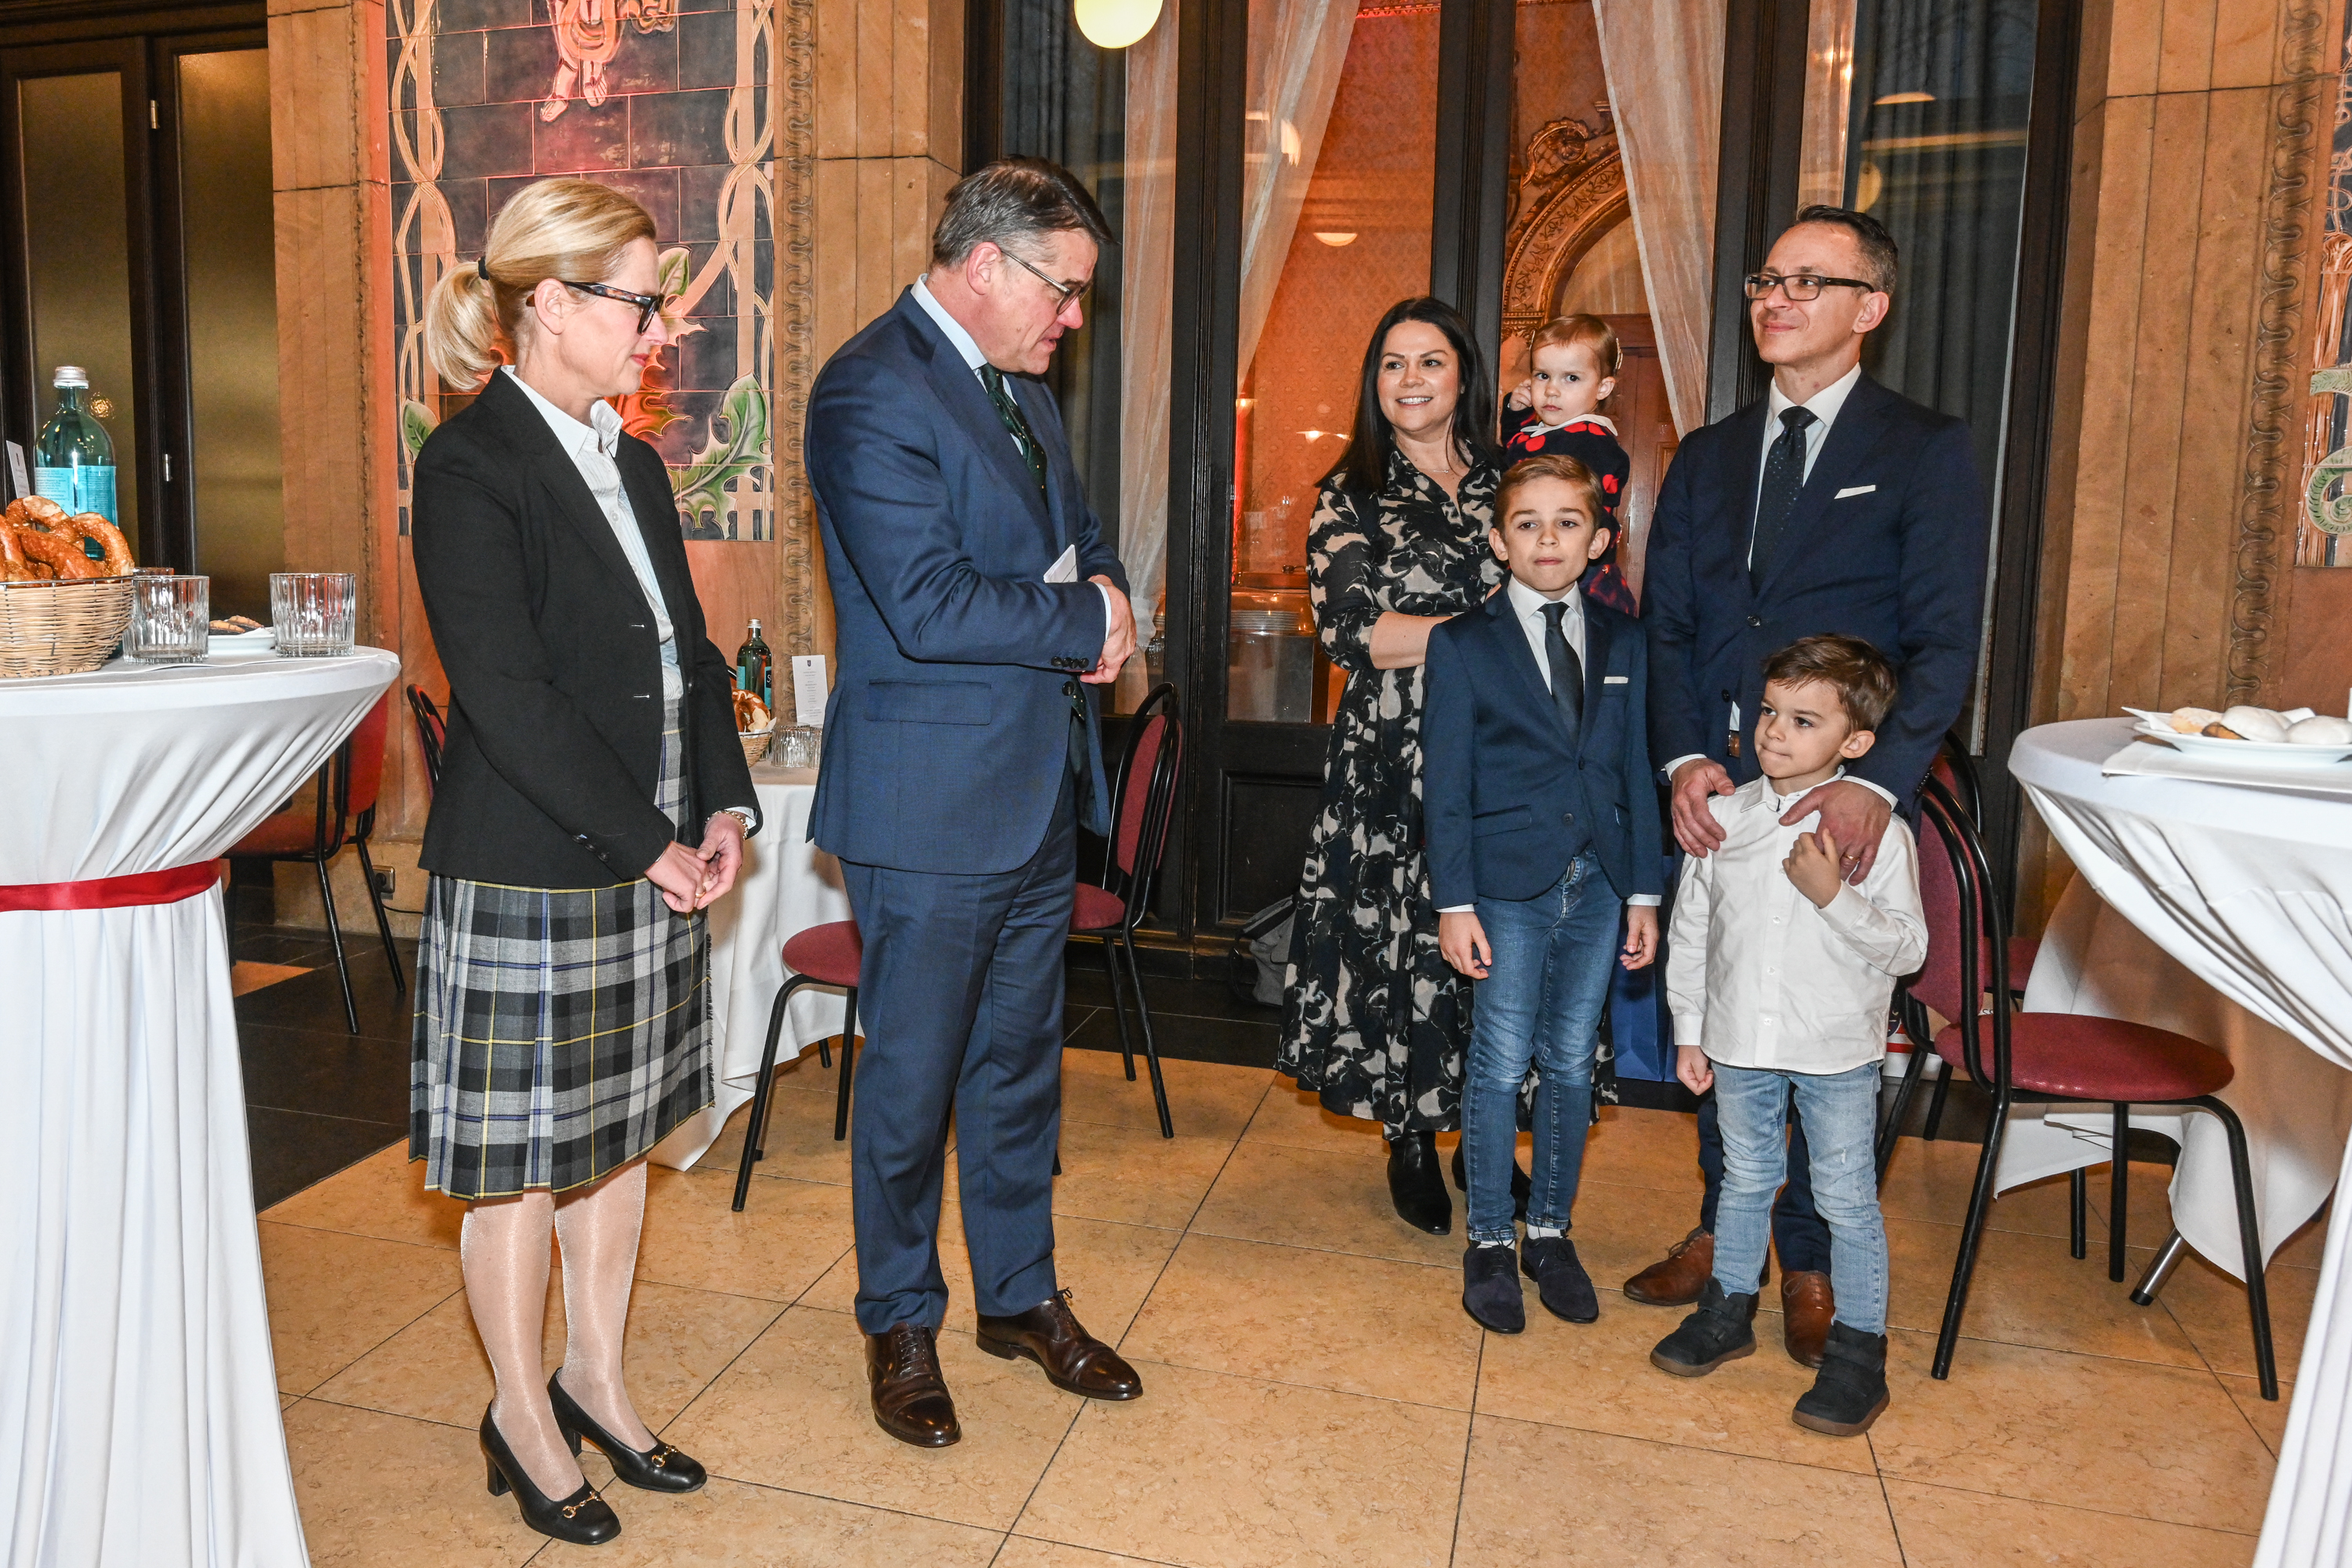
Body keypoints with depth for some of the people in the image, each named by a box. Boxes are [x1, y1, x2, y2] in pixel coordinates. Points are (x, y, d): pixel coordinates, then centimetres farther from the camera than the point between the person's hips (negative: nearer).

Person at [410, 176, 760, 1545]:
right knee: (524, 1162, 7)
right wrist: (647, 845, -16)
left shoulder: (632, 462, 12)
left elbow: (688, 653, 14)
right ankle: (523, 1416, 28)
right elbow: (506, 699, -19)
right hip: (529, 875, -7)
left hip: (655, 864, 8)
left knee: (621, 1132, 17)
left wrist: (722, 809, 1)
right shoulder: (472, 468, -12)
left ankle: (597, 1381, 35)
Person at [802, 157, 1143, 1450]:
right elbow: (928, 607, -24)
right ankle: (901, 1324, 28)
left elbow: (1076, 533, 21)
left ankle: (1021, 1294, 35)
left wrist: (1099, 589, -3)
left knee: (1020, 1065, 18)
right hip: (931, 800, -8)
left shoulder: (1022, 385, 13)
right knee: (912, 1078, 8)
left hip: (1039, 788, 8)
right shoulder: (871, 390, -15)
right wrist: (1087, 626, -12)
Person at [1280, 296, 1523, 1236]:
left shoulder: (1507, 486, 11)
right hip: (1394, 758, -2)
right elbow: (1347, 630, -9)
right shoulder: (1349, 495, 3)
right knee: (1403, 941, 1)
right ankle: (1412, 1147, 19)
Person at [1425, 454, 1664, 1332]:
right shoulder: (1463, 645, -2)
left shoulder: (1623, 644, 8)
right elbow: (1445, 784, -4)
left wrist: (1644, 892, 6)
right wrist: (1453, 904, -9)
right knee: (1501, 1067, 2)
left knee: (1572, 1064, 12)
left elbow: (1637, 772, 9)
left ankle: (1550, 1233, 27)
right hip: (1508, 888, -3)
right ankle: (1489, 1243, 17)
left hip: (1598, 888, 3)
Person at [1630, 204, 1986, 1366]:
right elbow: (1665, 625, 8)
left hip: (1844, 797, -3)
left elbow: (1945, 643, -7)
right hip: (1715, 792, 4)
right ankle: (1723, 1230, 27)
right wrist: (1683, 759, -9)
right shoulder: (1706, 458, 14)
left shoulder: (1925, 452, 1)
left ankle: (1811, 1262, 22)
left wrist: (1876, 782, -20)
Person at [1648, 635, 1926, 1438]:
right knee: (1744, 1182, 19)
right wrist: (1689, 1032, 7)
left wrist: (1834, 895, -25)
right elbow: (1690, 930, 5)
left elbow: (1908, 950, -12)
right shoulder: (1723, 816, -2)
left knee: (1847, 1200, 7)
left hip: (1838, 1055, -3)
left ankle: (1858, 1350, 23)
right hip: (1740, 1045, 3)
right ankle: (1727, 1311, 36)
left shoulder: (1877, 832, -11)